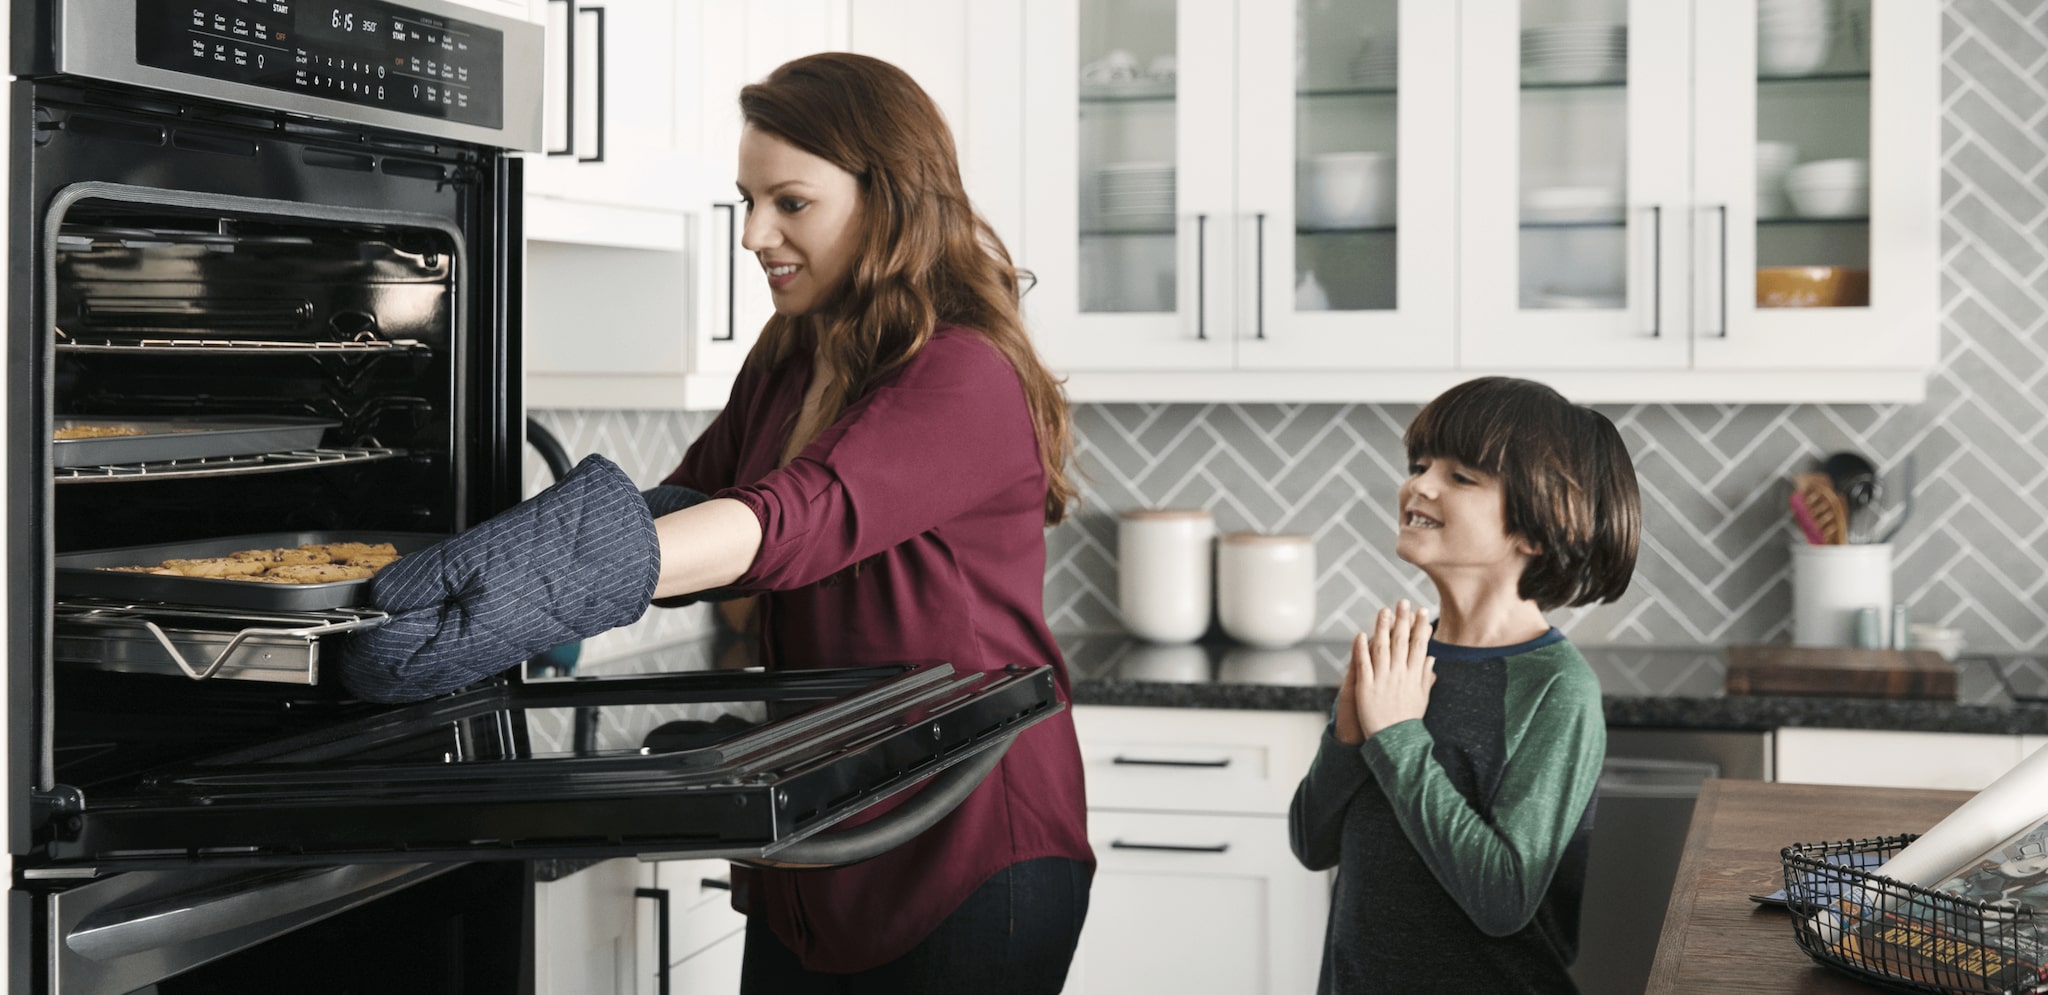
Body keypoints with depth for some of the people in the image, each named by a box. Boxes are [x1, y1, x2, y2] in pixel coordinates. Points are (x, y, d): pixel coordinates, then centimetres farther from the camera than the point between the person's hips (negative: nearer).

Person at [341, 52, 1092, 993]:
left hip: (969, 861, -7)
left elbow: (798, 519, -33)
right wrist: (498, 571, -13)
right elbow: (680, 508, 7)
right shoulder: (783, 368, 11)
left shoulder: (967, 380, -18)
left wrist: (568, 575, -47)